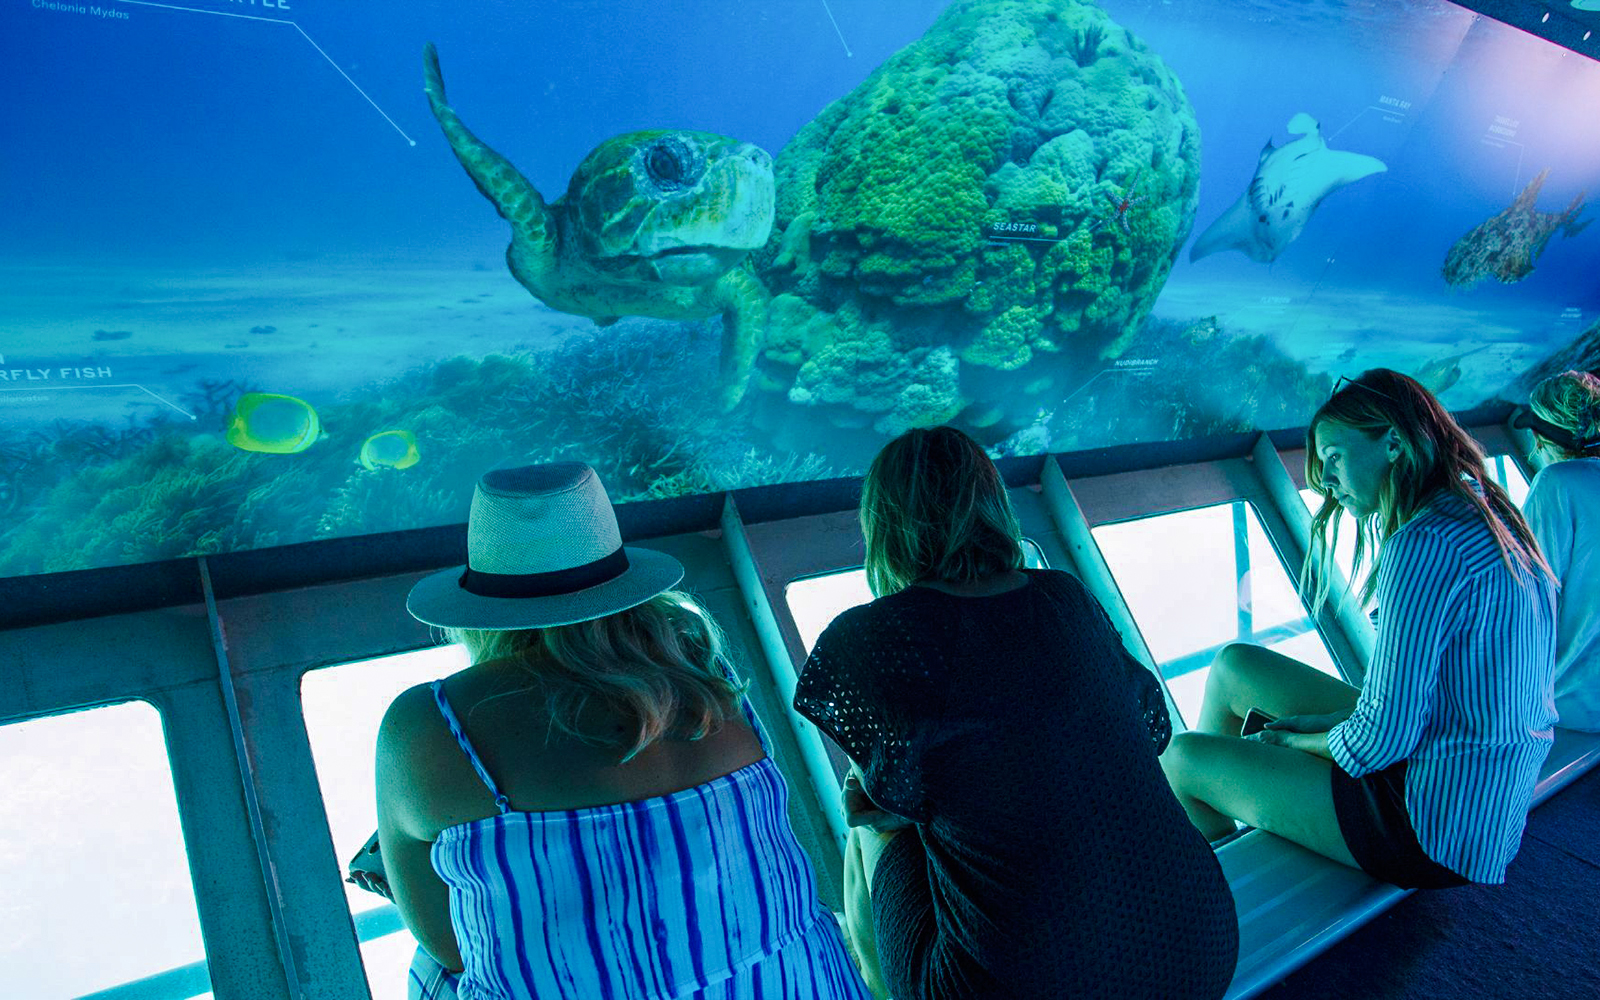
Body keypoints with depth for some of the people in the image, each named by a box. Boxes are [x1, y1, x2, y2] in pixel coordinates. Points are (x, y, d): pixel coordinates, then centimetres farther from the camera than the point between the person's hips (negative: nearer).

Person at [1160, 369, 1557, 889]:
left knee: (1182, 758, 0)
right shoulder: (1488, 521, 6)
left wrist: (1296, 742, -5)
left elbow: (1383, 736, -25)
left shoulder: (1426, 544, -25)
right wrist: (1328, 720, 6)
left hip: (1436, 836, -10)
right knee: (1234, 664, 14)